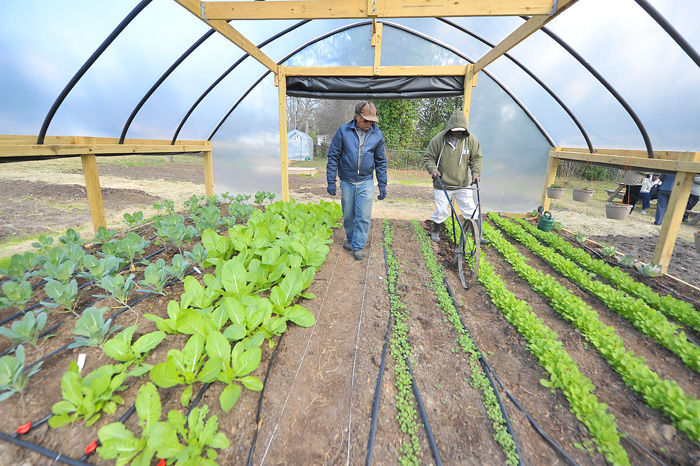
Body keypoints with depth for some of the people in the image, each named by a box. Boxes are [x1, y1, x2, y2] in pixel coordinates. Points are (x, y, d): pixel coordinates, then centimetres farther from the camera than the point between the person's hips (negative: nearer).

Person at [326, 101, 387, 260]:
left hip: (366, 183, 0)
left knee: (363, 216, -2)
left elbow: (381, 161, 8)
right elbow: (333, 157, -1)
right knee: (348, 215, 11)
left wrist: (382, 185, 3)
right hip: (347, 182, 0)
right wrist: (331, 181, -6)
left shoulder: (377, 135, 2)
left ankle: (358, 245, 11)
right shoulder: (343, 131, -4)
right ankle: (350, 238, 34)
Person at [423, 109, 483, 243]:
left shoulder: (471, 140, -1)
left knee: (471, 211, 7)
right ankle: (436, 231, 29)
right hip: (442, 185, -2)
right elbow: (428, 158, -3)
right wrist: (433, 169, -20)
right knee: (441, 211, 5)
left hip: (463, 185, 2)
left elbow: (476, 158, 8)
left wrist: (475, 172, -7)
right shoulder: (438, 140, -9)